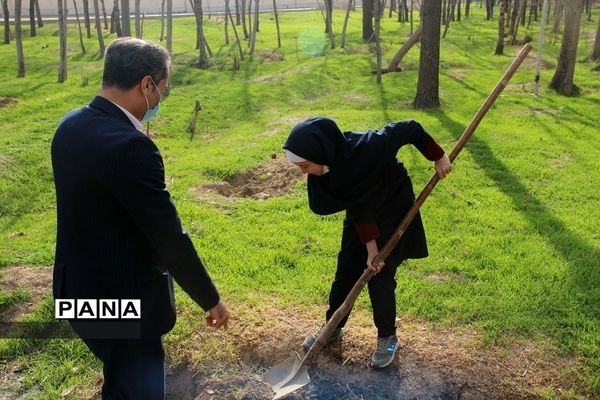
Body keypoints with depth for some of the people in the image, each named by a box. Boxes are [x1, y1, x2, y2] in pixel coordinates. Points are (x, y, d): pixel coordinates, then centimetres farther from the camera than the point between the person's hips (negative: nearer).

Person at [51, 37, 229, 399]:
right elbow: (171, 239, -25)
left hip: (80, 288, 9)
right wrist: (211, 299, -11)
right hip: (122, 301, -9)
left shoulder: (71, 125, -1)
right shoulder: (130, 146, -30)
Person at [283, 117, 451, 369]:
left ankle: (388, 337, 20)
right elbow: (357, 209, -14)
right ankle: (333, 327, 31)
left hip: (394, 213, -5)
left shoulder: (368, 147, -38)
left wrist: (439, 157, -14)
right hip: (361, 218, 5)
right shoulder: (326, 170, -20)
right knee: (346, 272, 10)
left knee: (380, 277, -2)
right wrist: (370, 248, -16)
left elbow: (410, 129, -23)